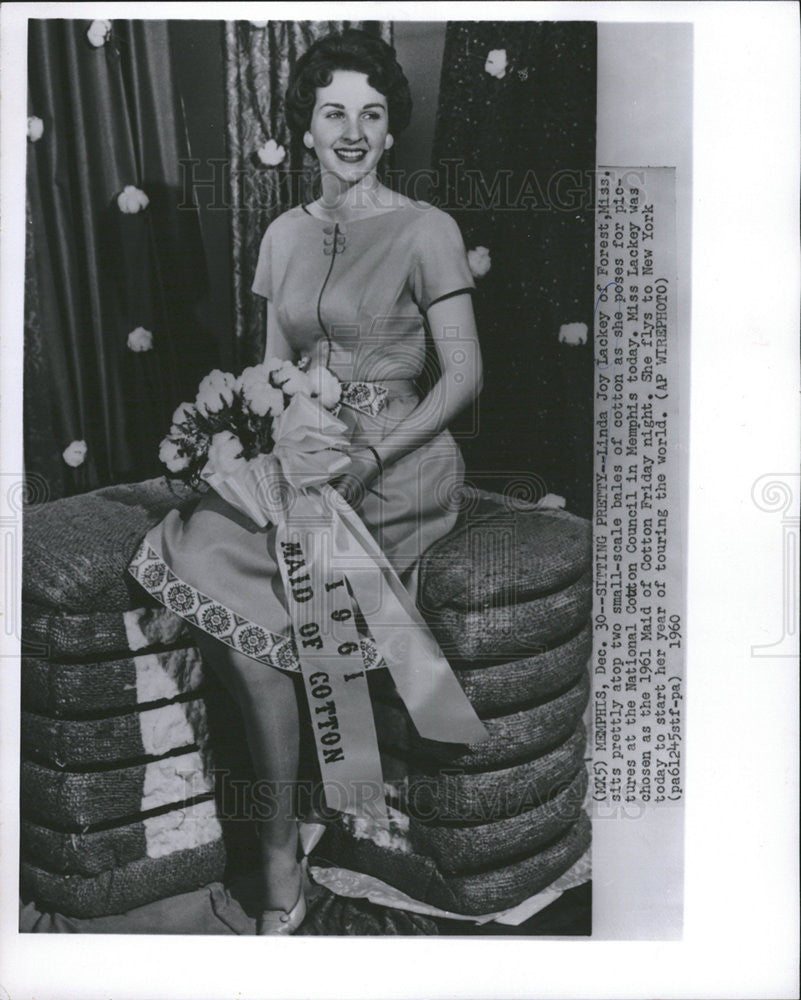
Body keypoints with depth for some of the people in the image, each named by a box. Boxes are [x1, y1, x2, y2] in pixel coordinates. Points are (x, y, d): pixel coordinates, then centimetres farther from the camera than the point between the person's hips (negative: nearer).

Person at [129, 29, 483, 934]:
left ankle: (279, 859, -9)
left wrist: (369, 457, -18)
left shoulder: (426, 231, -3)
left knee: (208, 566, -24)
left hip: (397, 463, -5)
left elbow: (464, 375, -7)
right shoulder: (285, 233, 13)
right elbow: (275, 367, 16)